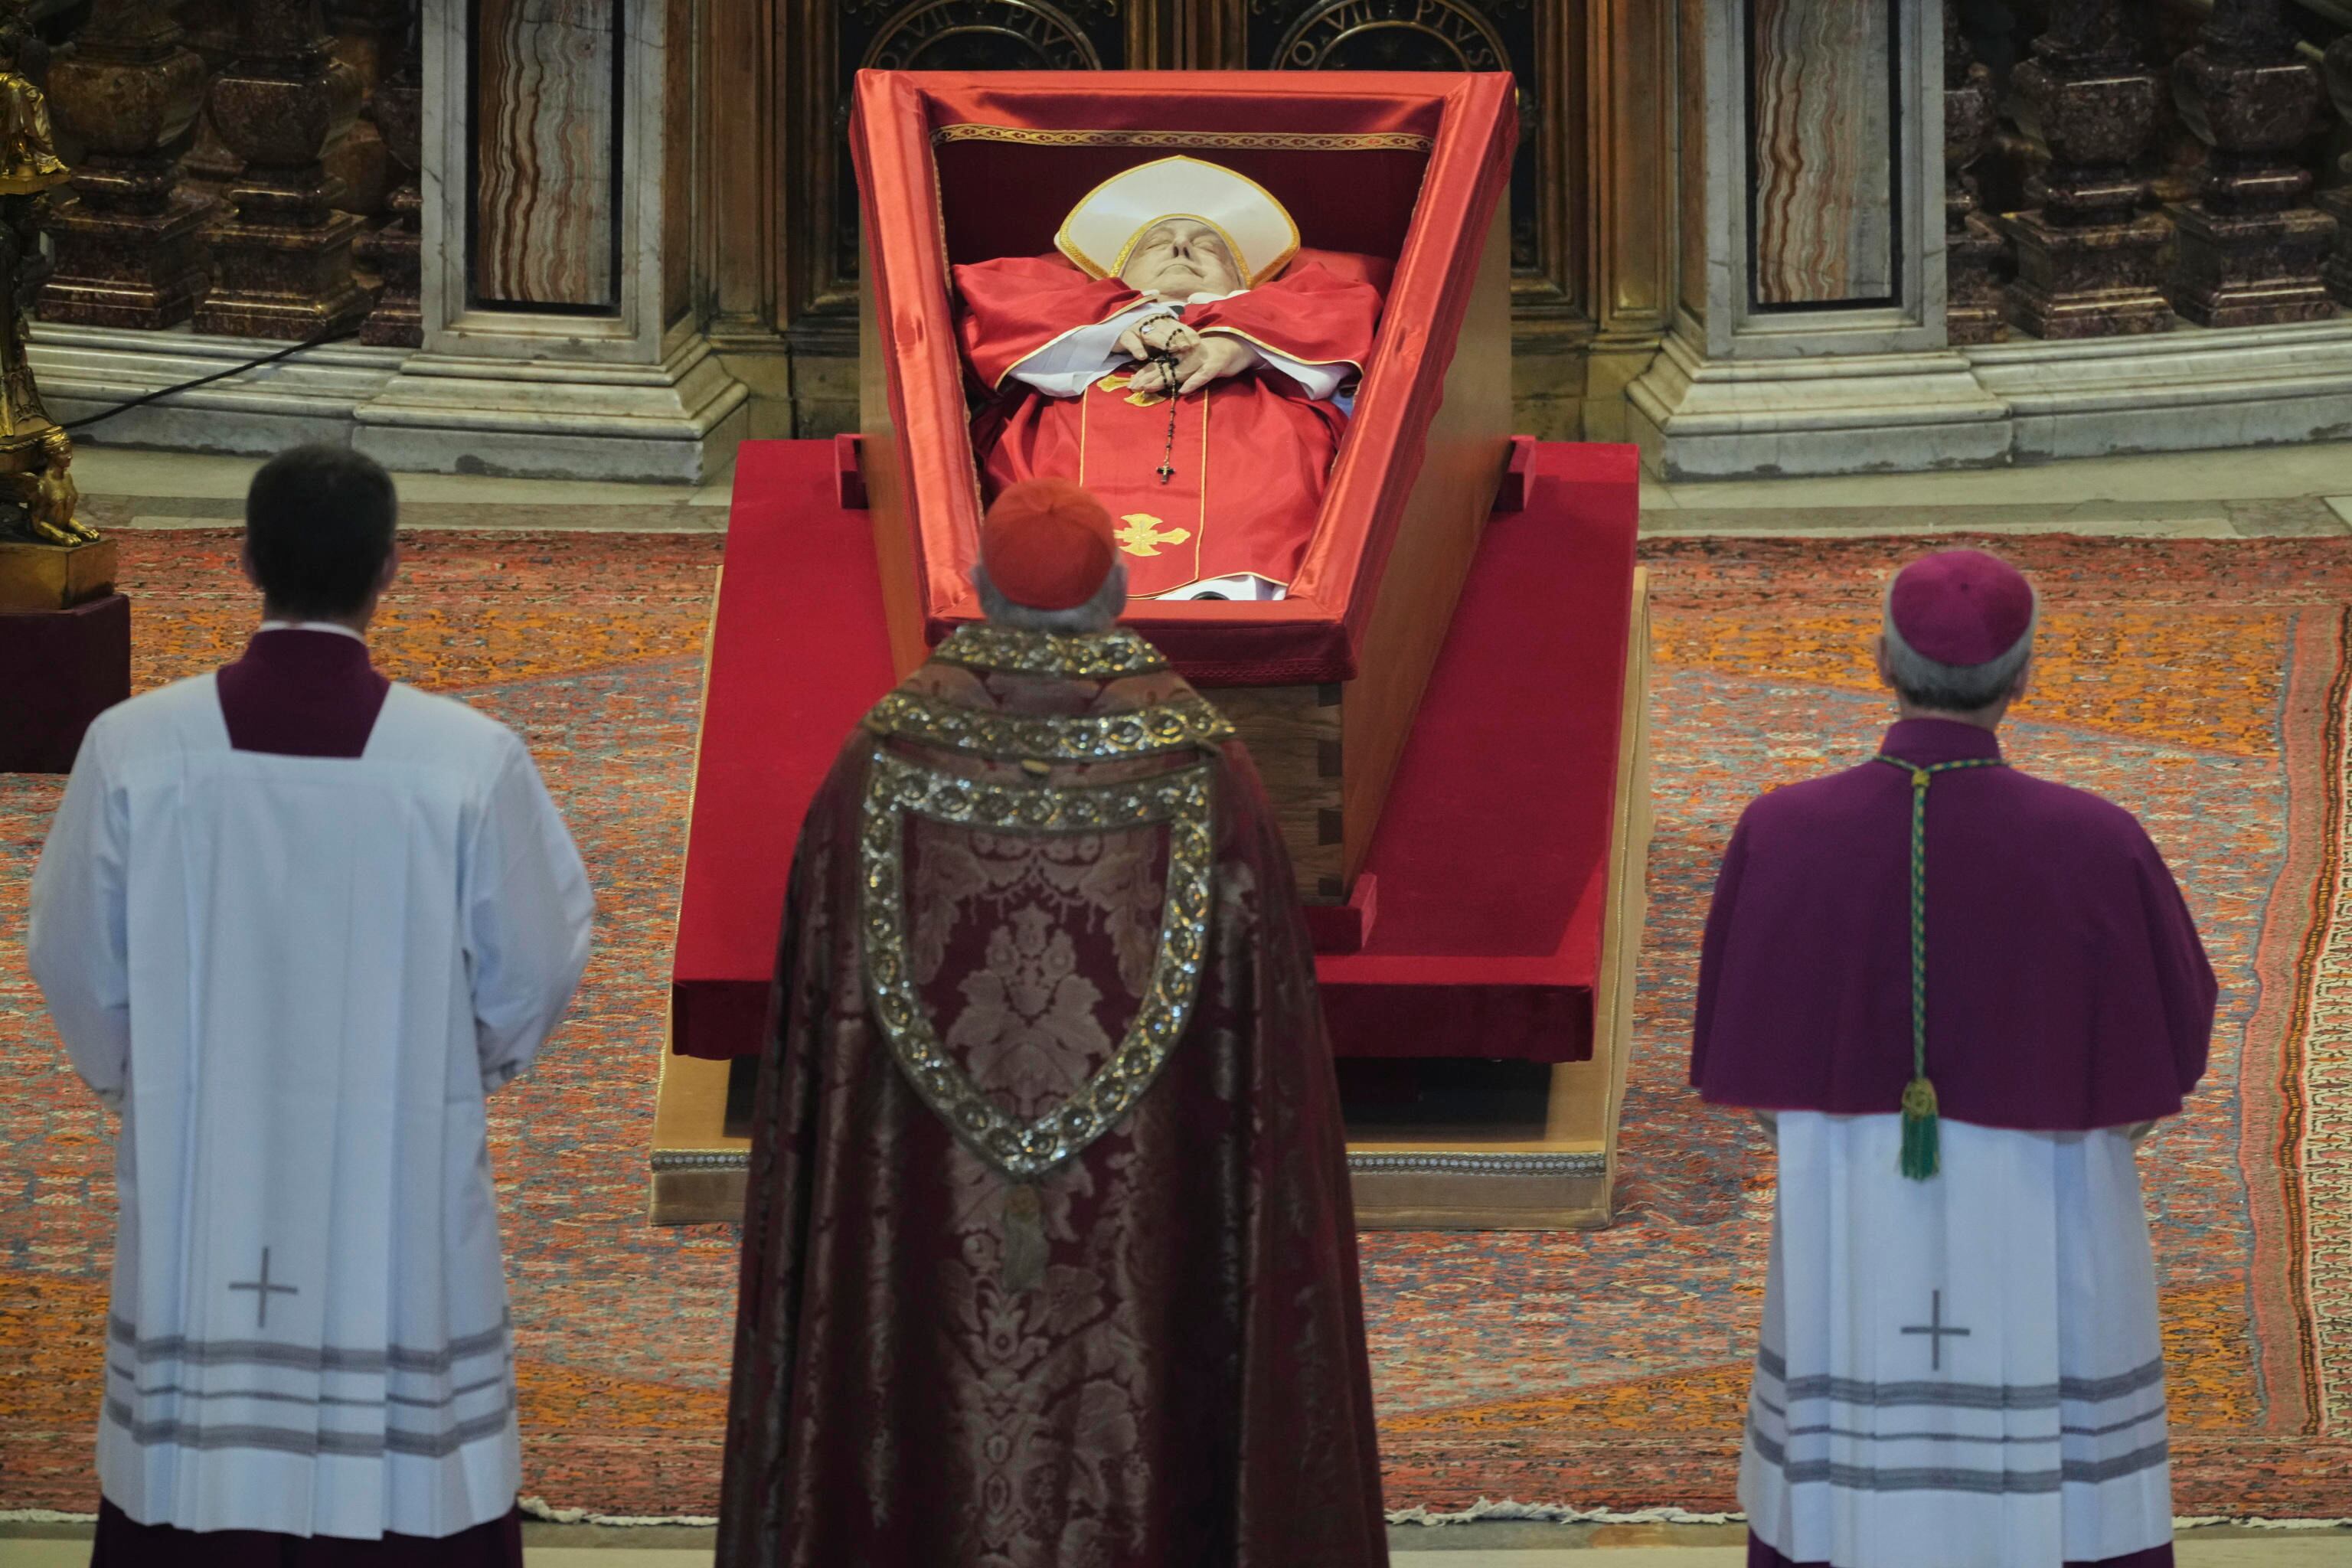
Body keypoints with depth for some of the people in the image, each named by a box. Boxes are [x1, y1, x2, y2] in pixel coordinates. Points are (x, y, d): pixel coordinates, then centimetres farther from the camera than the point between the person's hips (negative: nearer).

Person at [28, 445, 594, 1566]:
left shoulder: (131, 749, -10)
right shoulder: (473, 761, -14)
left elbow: (76, 968, 1)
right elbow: (534, 972, -2)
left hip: (199, 1197, 1)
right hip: (402, 1202, -1)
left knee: (195, 1474, 11)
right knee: (409, 1475, 8)